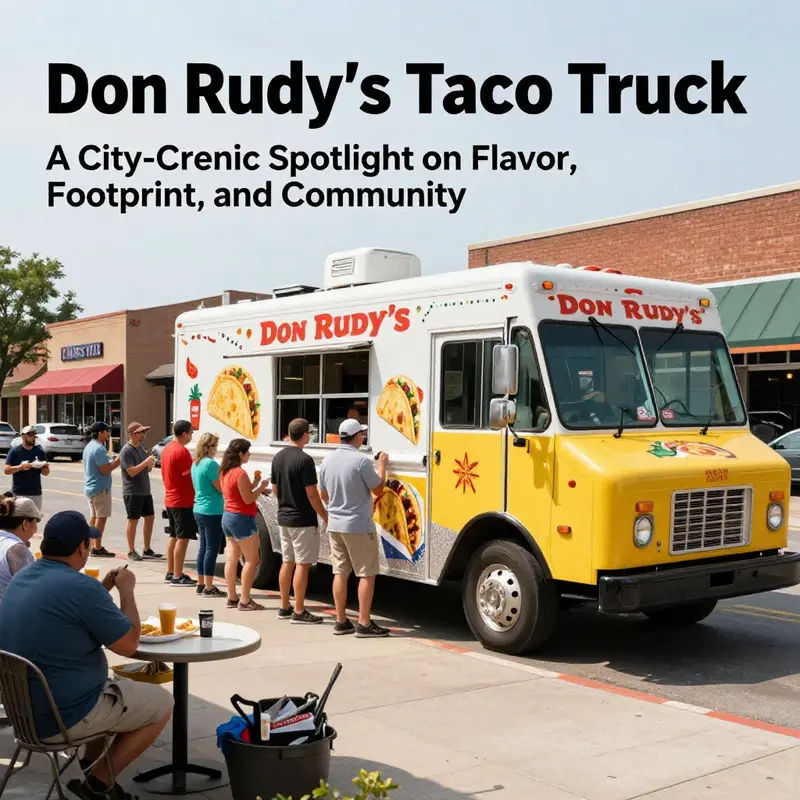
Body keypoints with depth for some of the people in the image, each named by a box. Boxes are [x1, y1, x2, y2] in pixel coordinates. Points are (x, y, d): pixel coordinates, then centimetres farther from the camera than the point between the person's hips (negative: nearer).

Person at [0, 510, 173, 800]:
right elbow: (129, 644, -16)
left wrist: (105, 587, 13)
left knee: (113, 685, 30)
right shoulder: (81, 587, -26)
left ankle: (91, 762, 22)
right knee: (162, 704, 8)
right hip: (63, 718, -9)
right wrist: (126, 590, -4)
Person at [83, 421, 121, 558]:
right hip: (100, 488, -10)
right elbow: (105, 470, -22)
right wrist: (118, 461, -14)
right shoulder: (99, 449, -19)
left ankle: (92, 546, 20)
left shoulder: (88, 447, 13)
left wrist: (113, 461, 12)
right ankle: (97, 548, -2)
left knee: (93, 516, 15)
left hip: (90, 487, 10)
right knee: (101, 517, -4)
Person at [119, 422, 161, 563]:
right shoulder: (126, 450, -14)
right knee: (133, 521, 0)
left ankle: (147, 550, 21)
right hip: (133, 492, -8)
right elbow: (131, 472, -22)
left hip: (145, 490, 8)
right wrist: (146, 462, -21)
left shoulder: (141, 447, 12)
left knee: (150, 517, 11)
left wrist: (151, 464, -2)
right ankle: (131, 551, 10)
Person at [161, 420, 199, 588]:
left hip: (171, 499, 10)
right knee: (182, 538, -6)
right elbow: (190, 475, -20)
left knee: (174, 536, 16)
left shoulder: (167, 449, 12)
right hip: (183, 500, -10)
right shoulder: (182, 451, -19)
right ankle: (177, 577, -5)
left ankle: (170, 572, 22)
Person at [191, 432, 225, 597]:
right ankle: (208, 587, -1)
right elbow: (221, 488, -15)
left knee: (203, 547, 15)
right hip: (212, 512, -9)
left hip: (199, 510, 9)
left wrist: (219, 473, 13)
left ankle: (201, 583, 20)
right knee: (212, 549, -4)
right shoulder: (210, 464, -17)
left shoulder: (195, 464, 11)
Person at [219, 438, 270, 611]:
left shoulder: (225, 472, 10)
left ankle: (232, 598, 16)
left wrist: (254, 485, 9)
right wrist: (261, 487, -5)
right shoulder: (240, 473, -18)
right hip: (242, 519, -9)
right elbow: (248, 499, -18)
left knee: (232, 559, 11)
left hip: (228, 516, 10)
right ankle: (245, 601, -4)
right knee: (252, 560, -4)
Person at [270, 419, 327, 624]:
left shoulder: (278, 458, 7)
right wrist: (325, 517, -9)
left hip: (284, 518, 8)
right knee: (302, 564, -3)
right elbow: (312, 494, -18)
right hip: (303, 520, -8)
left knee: (288, 562, 15)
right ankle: (299, 611, 0)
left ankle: (284, 607, 21)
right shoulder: (304, 460, -18)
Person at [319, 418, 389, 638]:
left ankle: (341, 622, 16)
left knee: (340, 573, 11)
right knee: (366, 574, 1)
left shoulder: (328, 460, 3)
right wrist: (382, 465, 5)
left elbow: (324, 495, 12)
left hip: (334, 525, 7)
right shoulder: (362, 461, -17)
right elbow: (378, 490, -7)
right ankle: (364, 624, 2)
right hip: (359, 526, -7)